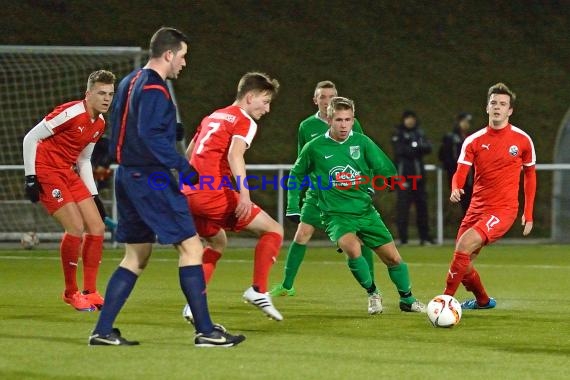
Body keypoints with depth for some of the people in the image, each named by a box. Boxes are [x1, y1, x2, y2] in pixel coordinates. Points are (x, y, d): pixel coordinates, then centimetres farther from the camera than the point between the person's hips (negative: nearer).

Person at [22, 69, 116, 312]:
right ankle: (71, 293, -1)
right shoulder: (71, 113, -20)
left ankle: (90, 292, 10)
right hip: (46, 172, -9)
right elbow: (30, 139, -16)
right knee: (76, 228, -17)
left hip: (69, 174, 9)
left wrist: (93, 195, 14)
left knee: (97, 228, 1)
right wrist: (31, 177, -17)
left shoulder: (100, 124, 7)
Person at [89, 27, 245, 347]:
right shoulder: (154, 89, -15)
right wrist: (181, 165, -24)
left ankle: (103, 331, 9)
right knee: (190, 246, -6)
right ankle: (205, 331, -7)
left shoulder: (129, 83, 16)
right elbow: (150, 135, -26)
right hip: (151, 179, -10)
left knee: (136, 257, 13)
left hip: (128, 175, 10)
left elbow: (118, 130, 21)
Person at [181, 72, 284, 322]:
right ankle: (258, 290, -8)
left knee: (217, 243, 29)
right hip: (215, 194, -8)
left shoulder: (213, 117, 24)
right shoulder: (245, 122, -1)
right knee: (273, 230, 3)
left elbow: (189, 153, 31)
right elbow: (235, 155, -19)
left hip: (189, 193, 8)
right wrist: (244, 194, -29)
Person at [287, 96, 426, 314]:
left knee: (393, 257, 2)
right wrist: (293, 208, 8)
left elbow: (387, 171, 1)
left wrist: (368, 182, -13)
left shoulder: (362, 142, -2)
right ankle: (372, 293, -7)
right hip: (336, 214, -3)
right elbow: (296, 175, 10)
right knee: (353, 249, -31)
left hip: (365, 211, 3)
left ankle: (407, 300, 27)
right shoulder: (315, 147, -5)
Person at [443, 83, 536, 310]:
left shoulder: (522, 140, -1)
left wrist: (528, 214, 8)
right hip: (477, 208, 4)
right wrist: (455, 189, -28)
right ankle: (483, 301, 37)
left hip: (504, 210, -4)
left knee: (465, 245, -26)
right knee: (463, 265, 8)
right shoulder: (474, 141, 3)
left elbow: (530, 175, 11)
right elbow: (460, 173, -4)